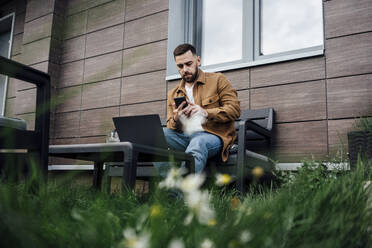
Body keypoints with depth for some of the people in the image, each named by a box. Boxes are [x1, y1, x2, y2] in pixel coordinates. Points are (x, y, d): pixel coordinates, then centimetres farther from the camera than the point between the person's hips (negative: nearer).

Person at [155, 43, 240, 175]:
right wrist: (176, 120, -9)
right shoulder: (173, 94, 21)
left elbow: (234, 109, -2)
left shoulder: (217, 80, 9)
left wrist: (206, 112, -16)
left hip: (212, 135, -4)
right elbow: (171, 128, 16)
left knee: (198, 142, -39)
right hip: (184, 137, 4)